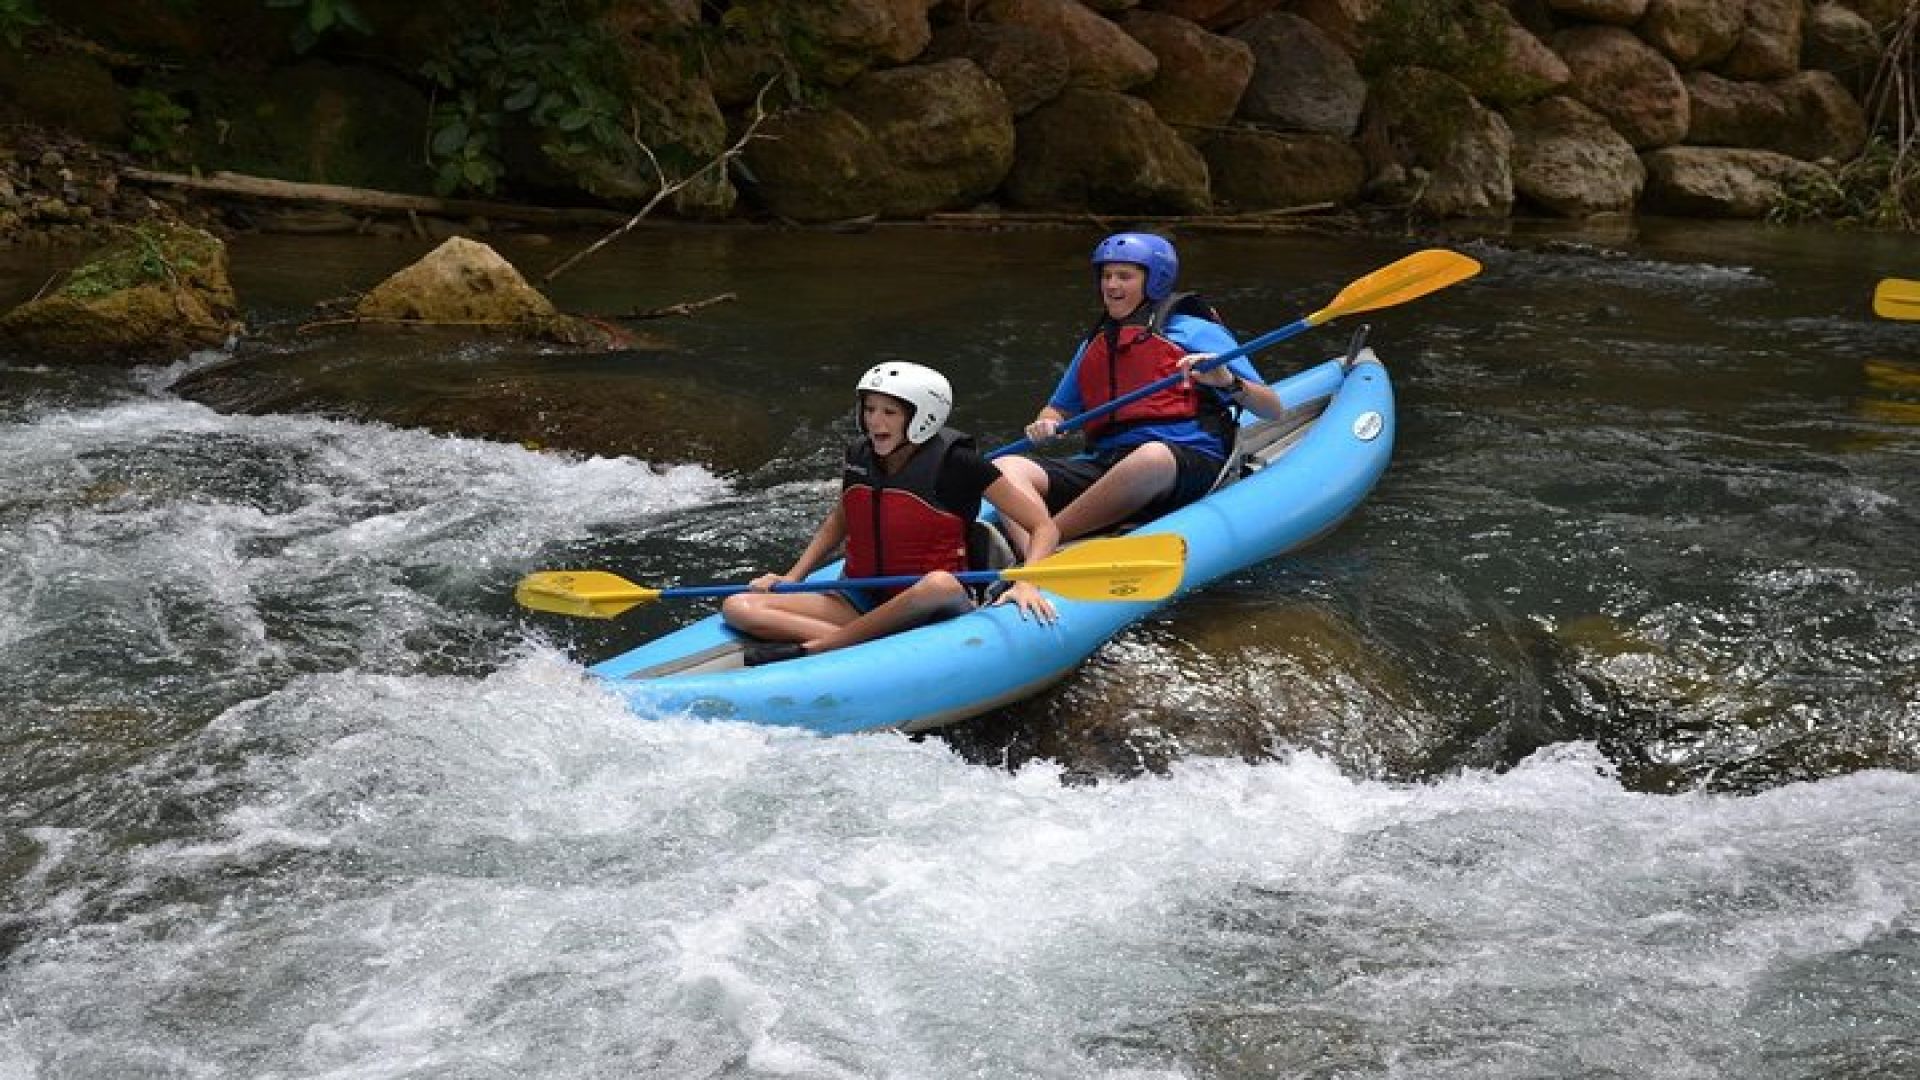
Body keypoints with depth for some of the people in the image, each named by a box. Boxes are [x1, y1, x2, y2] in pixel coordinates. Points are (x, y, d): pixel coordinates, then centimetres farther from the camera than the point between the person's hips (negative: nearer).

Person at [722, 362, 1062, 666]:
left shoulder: (955, 463, -10)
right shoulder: (859, 456, 5)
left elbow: (1044, 527, -8)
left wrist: (1026, 583, -25)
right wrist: (792, 576, 15)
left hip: (932, 607, -5)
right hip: (862, 602, 5)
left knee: (940, 585, -42)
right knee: (738, 608, -14)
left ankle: (808, 649, -28)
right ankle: (864, 643, -32)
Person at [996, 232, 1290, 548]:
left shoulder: (1193, 332, 10)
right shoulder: (1094, 346, 28)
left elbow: (1274, 410, 4)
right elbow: (1059, 409, 37)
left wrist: (1229, 382, -17)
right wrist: (1044, 427, 12)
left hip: (1188, 465, -5)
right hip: (1105, 462, 5)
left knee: (1153, 457, -42)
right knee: (1005, 467, -19)